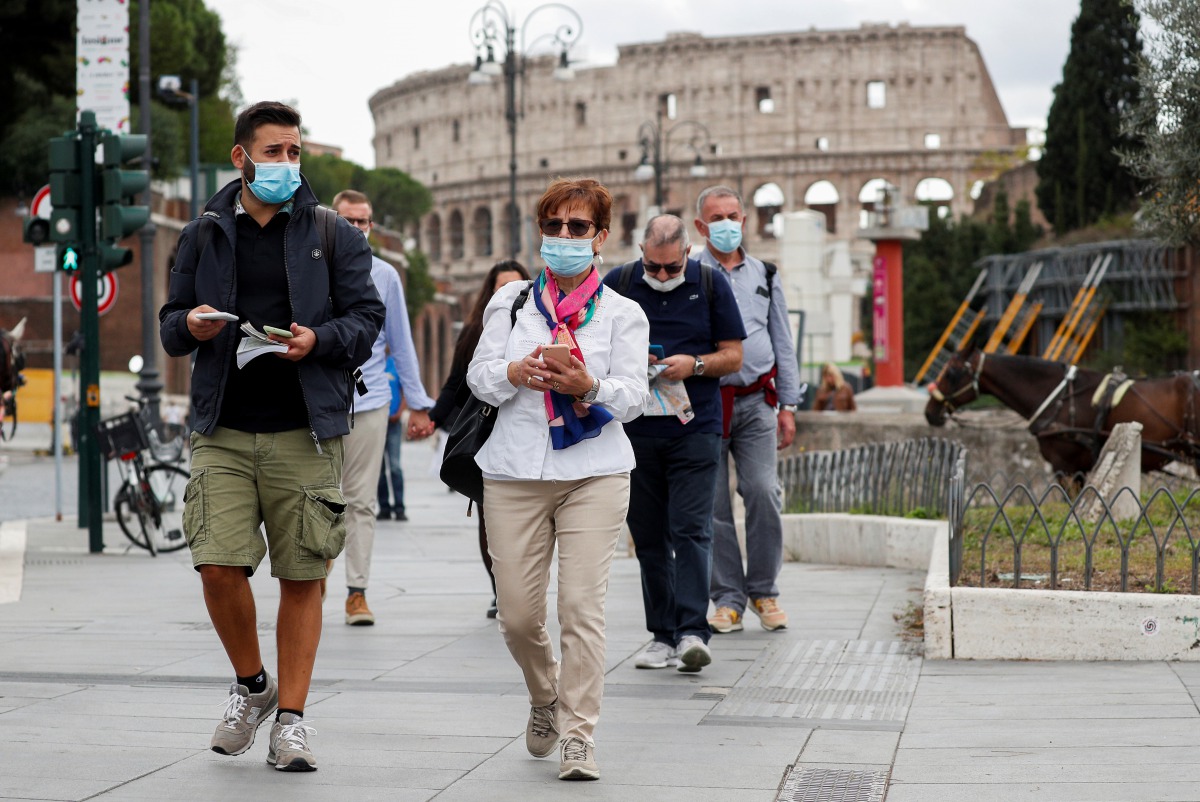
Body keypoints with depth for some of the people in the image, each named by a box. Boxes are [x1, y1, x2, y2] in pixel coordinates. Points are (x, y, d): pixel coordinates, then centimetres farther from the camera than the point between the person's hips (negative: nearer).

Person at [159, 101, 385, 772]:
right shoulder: (205, 234, 12)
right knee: (219, 566, -9)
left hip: (306, 433, -1)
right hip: (224, 432, 1)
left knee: (302, 579, 1)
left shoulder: (332, 234, 7)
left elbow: (367, 319, 4)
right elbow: (171, 325, 16)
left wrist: (319, 339, -16)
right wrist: (190, 326, -8)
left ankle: (292, 717, 11)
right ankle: (252, 685, 16)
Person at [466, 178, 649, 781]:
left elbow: (633, 396, -1)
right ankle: (545, 699, 30)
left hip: (595, 473, -2)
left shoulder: (622, 313, 9)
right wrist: (517, 373, -16)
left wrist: (587, 386, -22)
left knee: (582, 605, -12)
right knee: (517, 614, 1)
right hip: (515, 473, 2)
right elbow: (479, 376, 5)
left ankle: (579, 733, -6)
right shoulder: (510, 301, 14)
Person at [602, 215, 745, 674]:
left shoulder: (711, 285, 3)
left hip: (695, 429, -2)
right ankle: (662, 635, 11)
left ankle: (692, 631, -15)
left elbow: (733, 356, 4)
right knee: (649, 536, 5)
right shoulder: (616, 285, 6)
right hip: (635, 430, 2)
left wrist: (695, 365, -14)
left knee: (690, 529, -12)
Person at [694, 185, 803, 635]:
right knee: (712, 503, -2)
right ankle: (727, 598, 7)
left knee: (763, 493, -8)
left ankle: (763, 592, 7)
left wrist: (787, 405, 11)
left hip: (756, 400, 2)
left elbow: (783, 344, 17)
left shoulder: (764, 277, 14)